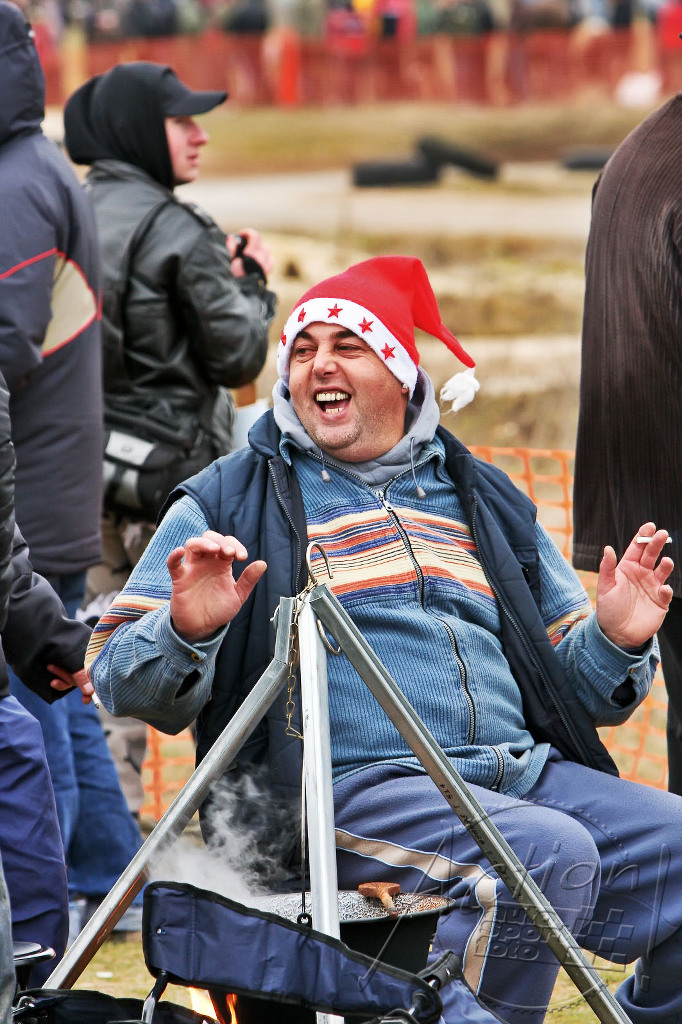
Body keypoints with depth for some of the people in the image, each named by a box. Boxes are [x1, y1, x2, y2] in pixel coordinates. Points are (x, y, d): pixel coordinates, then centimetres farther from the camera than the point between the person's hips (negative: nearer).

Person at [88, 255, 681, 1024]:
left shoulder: (484, 499, 23)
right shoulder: (228, 502, 12)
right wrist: (185, 633, -17)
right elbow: (118, 679, 5)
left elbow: (574, 688, 23)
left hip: (526, 772, 5)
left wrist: (616, 641, 1)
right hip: (354, 784, -5)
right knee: (547, 853, -31)